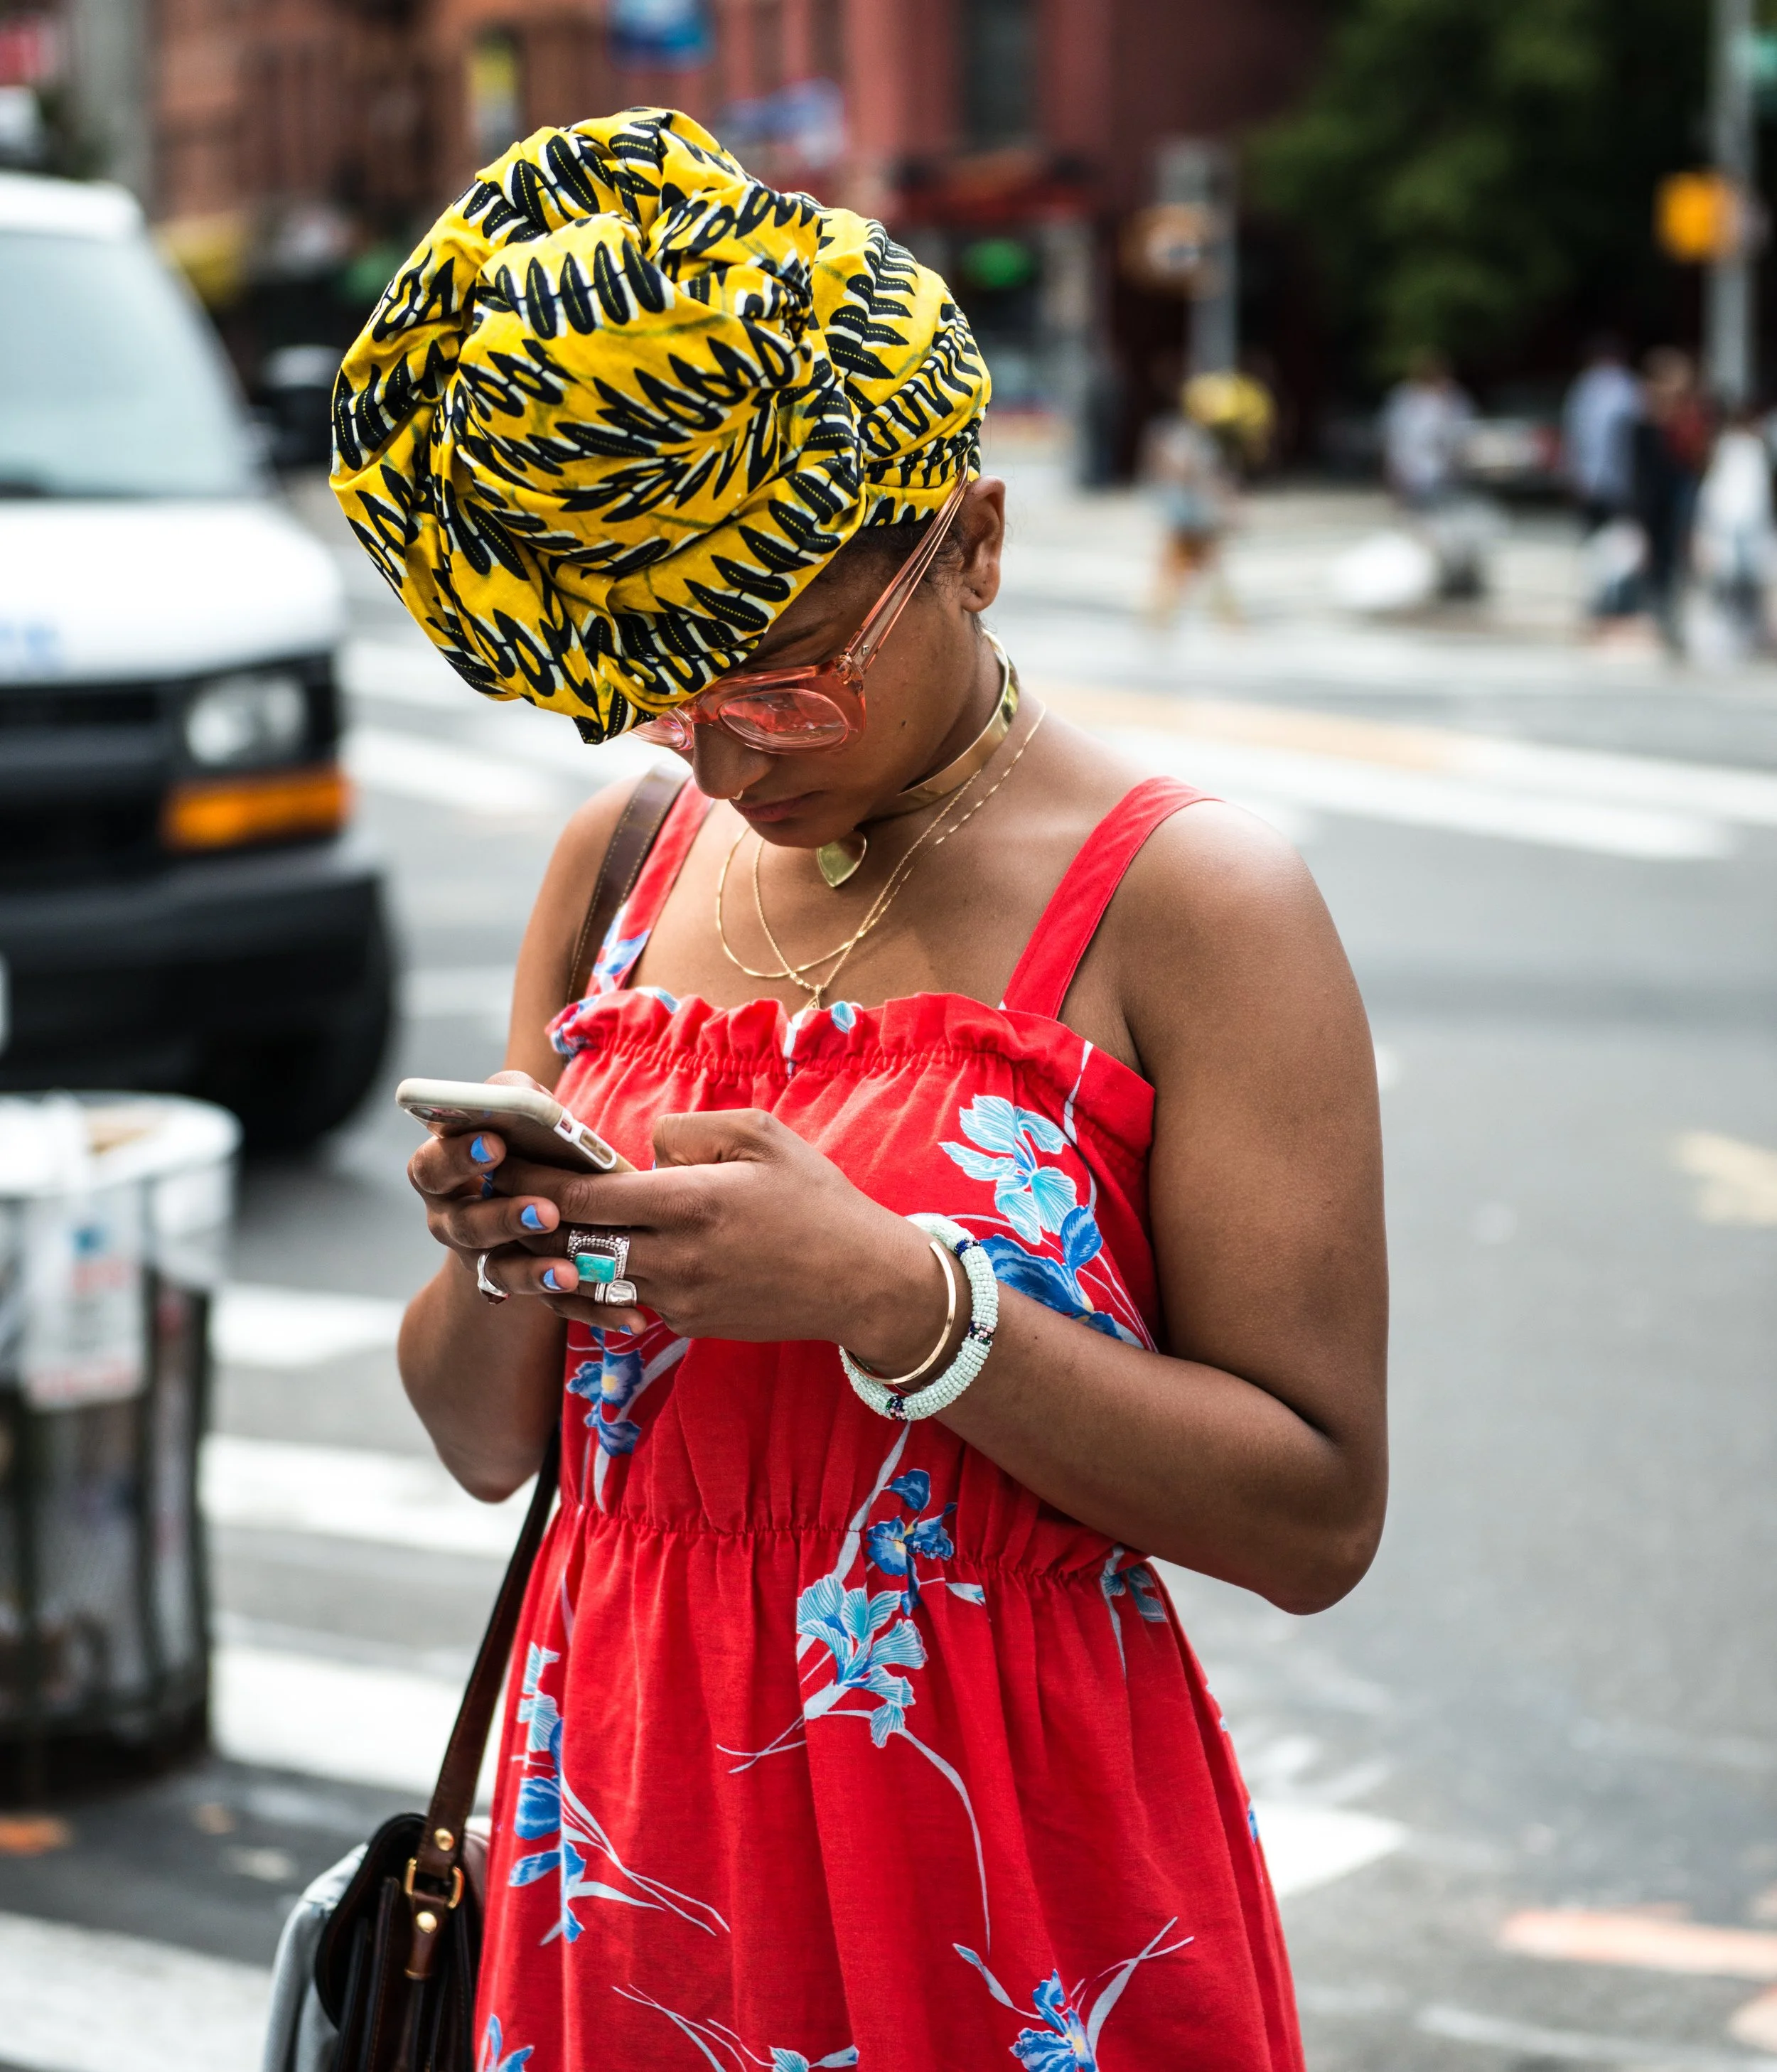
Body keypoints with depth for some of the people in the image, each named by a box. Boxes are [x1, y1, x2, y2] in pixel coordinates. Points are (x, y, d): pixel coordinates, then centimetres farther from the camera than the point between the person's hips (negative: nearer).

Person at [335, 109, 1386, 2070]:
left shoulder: (1189, 902, -10)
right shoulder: (617, 859, 6)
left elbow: (1318, 1514, -15)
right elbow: (484, 1440, 10)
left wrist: (891, 1297, -24)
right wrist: (499, 1264, -12)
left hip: (1015, 1902, -4)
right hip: (623, 1863, 5)